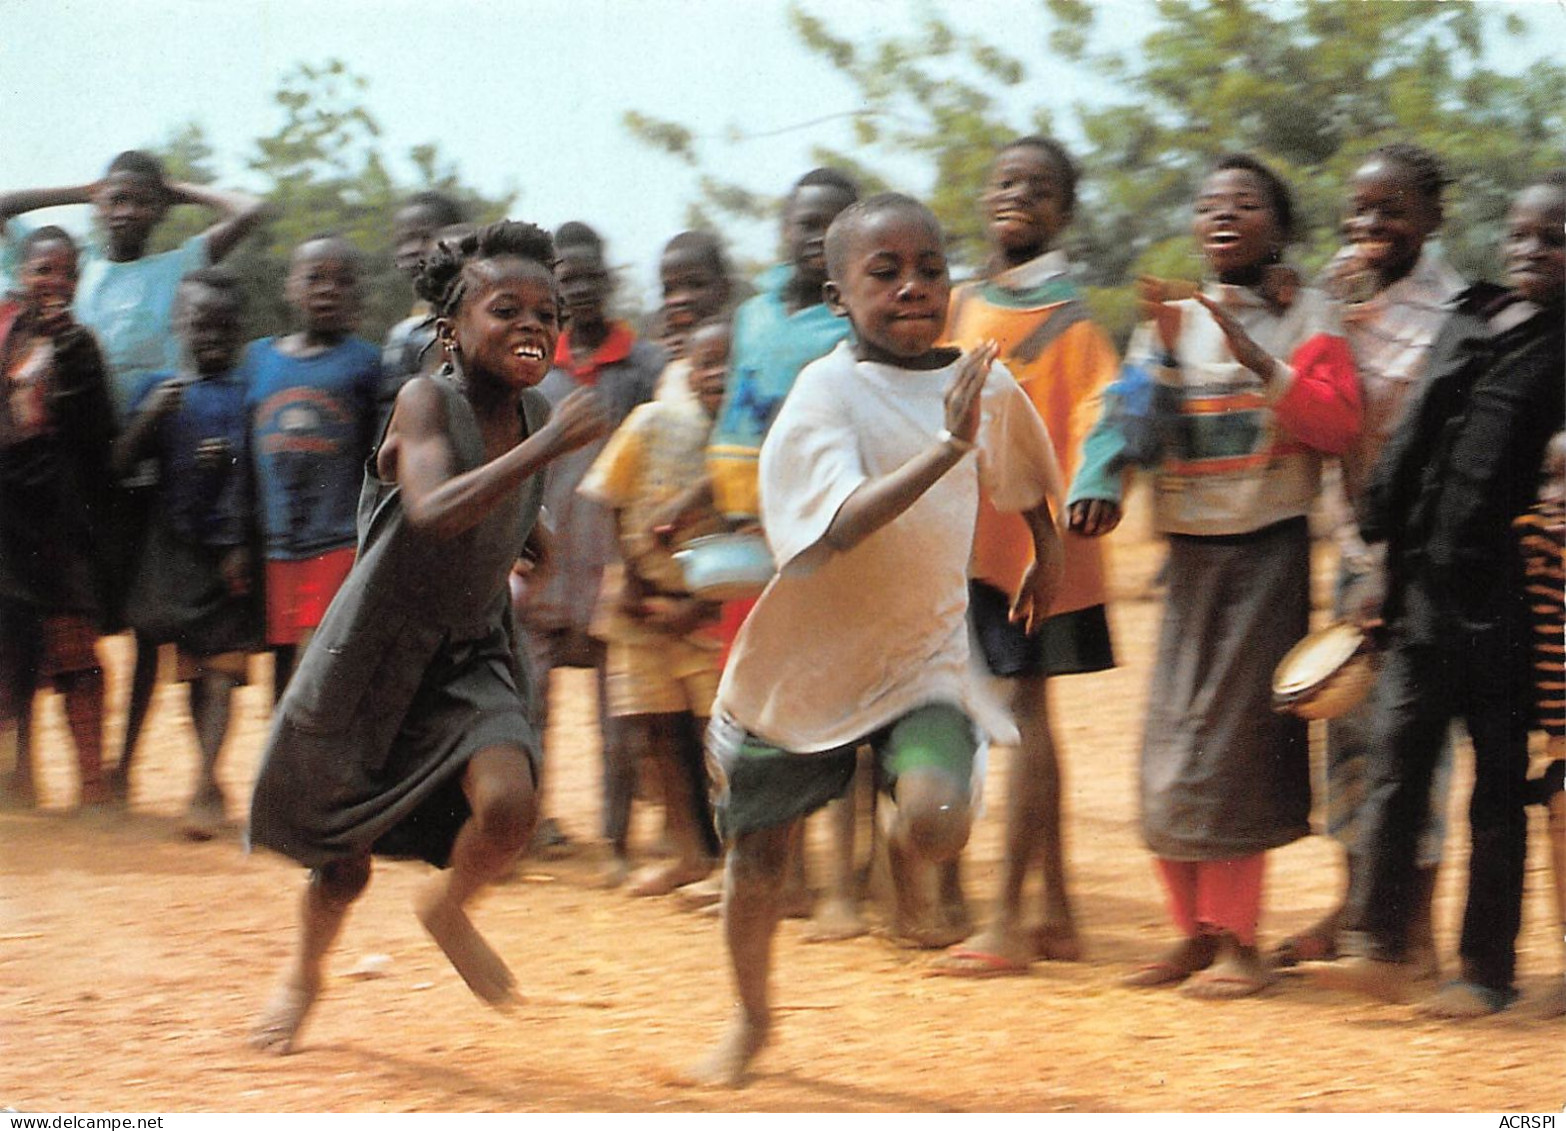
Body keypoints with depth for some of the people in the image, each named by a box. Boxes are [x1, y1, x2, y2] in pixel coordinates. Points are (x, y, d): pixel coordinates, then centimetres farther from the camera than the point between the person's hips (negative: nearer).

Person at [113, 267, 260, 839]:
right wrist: (151, 416, -14)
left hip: (231, 550, -3)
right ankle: (210, 787, 19)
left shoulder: (250, 389, 2)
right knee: (193, 668, 9)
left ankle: (204, 785, -18)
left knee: (221, 668, -11)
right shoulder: (160, 389, 8)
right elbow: (121, 462, 1)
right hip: (175, 548, 3)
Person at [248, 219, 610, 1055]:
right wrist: (544, 447, -42)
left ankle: (448, 909, 9)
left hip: (469, 657, 4)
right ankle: (306, 972, 43)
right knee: (344, 866, 9)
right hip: (376, 653, -4)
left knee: (509, 800, -24)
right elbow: (433, 511, -41)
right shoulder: (426, 401, -20)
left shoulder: (535, 414, -2)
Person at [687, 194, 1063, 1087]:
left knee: (941, 820, -25)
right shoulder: (828, 392, -19)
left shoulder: (985, 384, -3)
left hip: (926, 651, 2)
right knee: (760, 854, 10)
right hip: (811, 653, -2)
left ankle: (903, 857, 15)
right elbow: (838, 527, -36)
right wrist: (945, 447, -43)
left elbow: (1022, 475, 21)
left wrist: (1049, 550, 29)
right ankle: (753, 1018, 38)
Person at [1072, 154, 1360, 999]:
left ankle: (1238, 939, -1)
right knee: (1172, 744, 2)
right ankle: (1195, 930, 12)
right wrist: (1163, 353, -12)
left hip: (1269, 546, -4)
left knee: (1233, 741, -8)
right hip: (1192, 548, 5)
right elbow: (1136, 433, 3)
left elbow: (1337, 423, -12)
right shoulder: (1174, 320, 12)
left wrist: (1256, 361, -22)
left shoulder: (1307, 316, 1)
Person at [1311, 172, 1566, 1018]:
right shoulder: (1466, 327, 13)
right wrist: (1389, 565, 15)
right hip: (1428, 590, 5)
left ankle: (1488, 969, 9)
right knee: (1396, 759, 2)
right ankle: (1383, 949, 6)